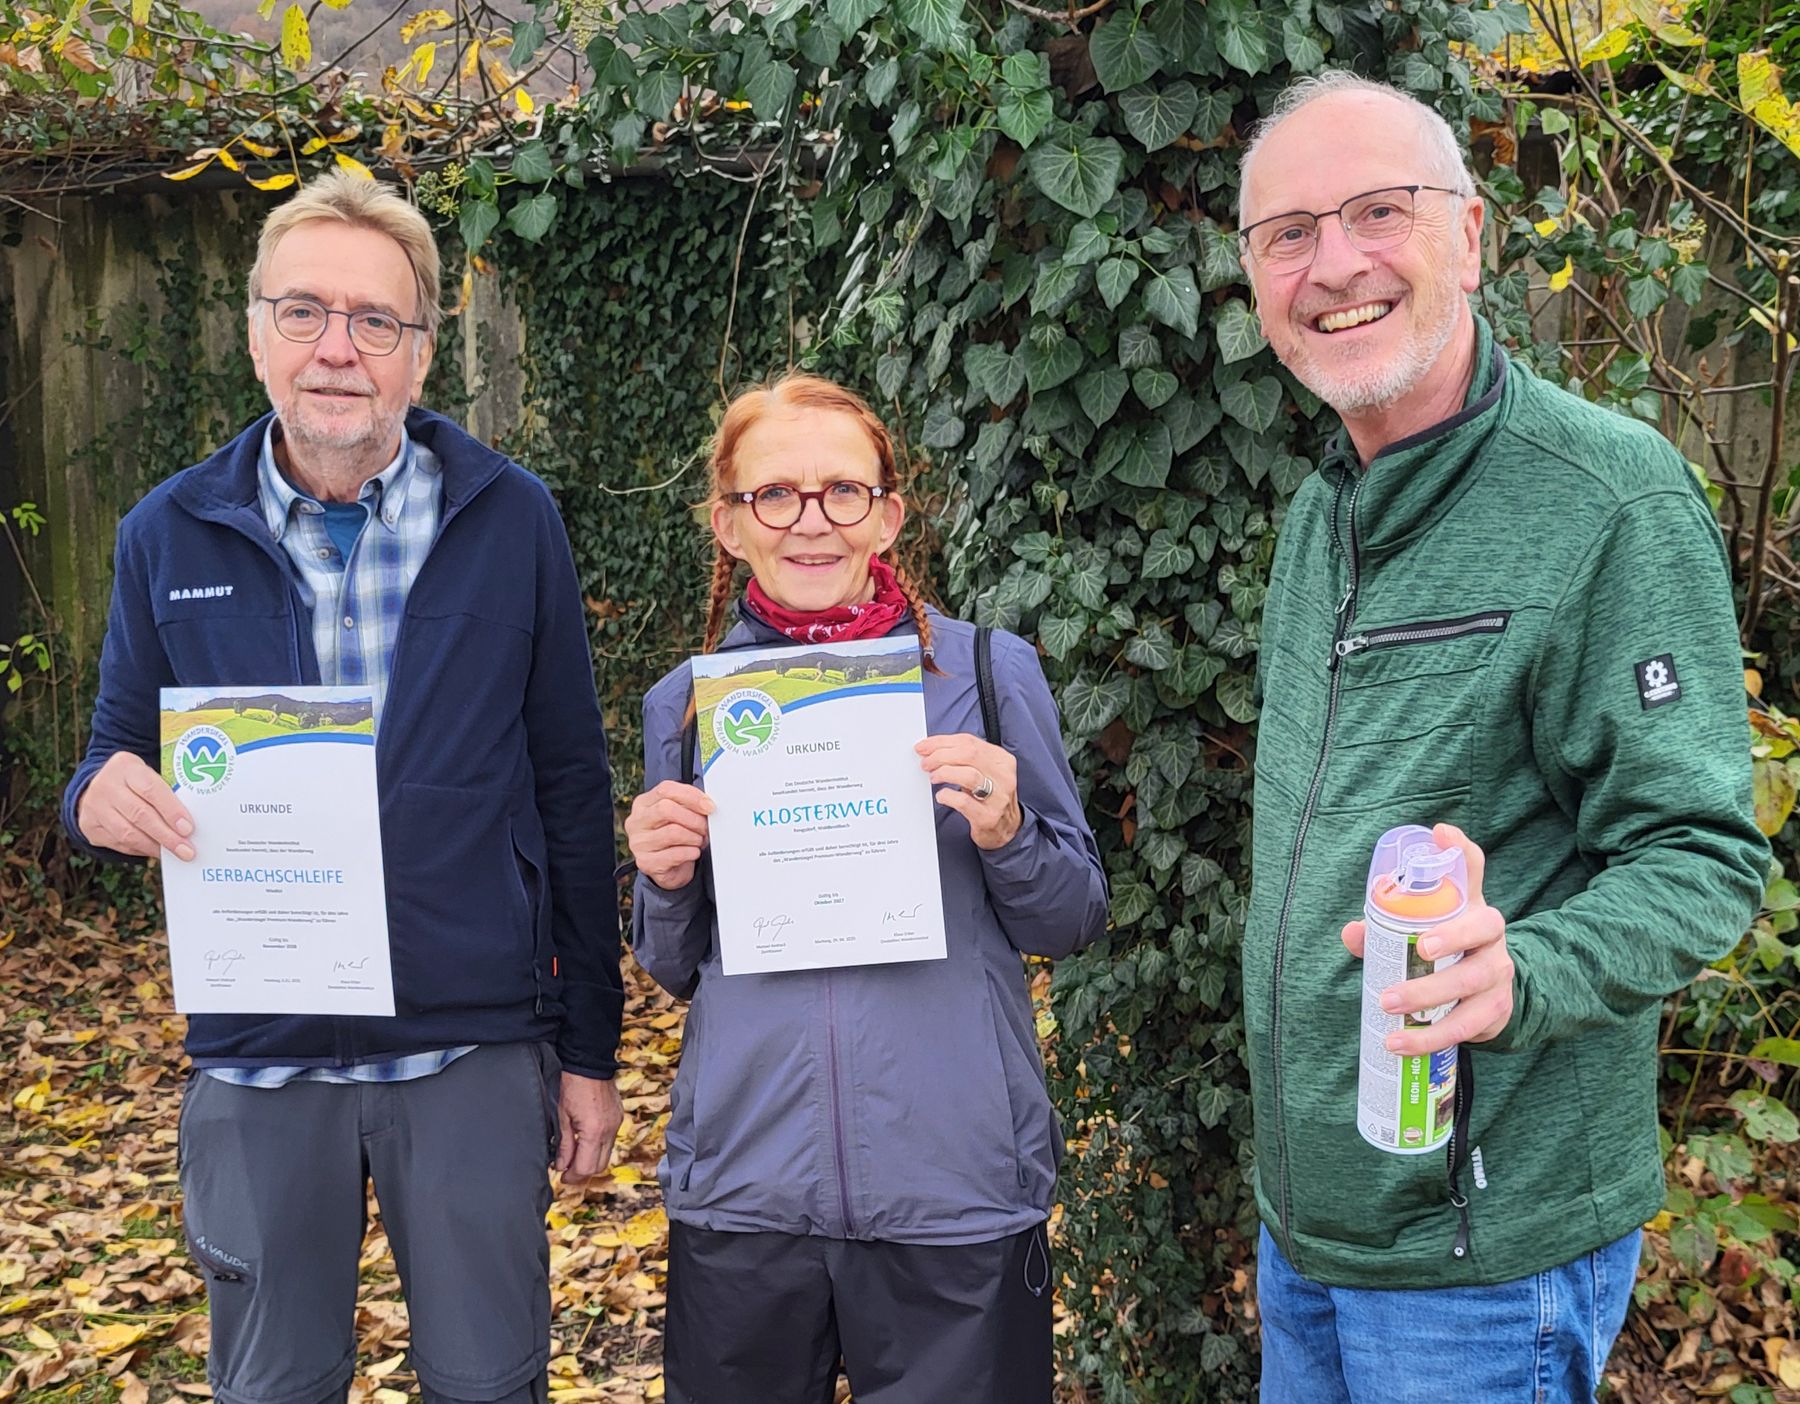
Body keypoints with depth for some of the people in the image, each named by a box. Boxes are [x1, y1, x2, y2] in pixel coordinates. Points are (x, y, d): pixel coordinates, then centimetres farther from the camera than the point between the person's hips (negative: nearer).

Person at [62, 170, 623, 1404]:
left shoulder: (510, 521, -3)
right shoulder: (171, 536, 0)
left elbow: (571, 791, 1)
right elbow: (119, 760, 10)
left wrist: (590, 1046, 2)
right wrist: (103, 798, -17)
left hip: (476, 1050, -1)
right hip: (258, 1058, 1)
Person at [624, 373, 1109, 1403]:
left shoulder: (989, 672, -2)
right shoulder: (685, 704, 4)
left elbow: (1076, 920, 3)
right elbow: (675, 968, 12)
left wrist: (1006, 836, -16)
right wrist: (667, 883, -8)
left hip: (958, 1197, -1)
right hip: (743, 1193, 2)